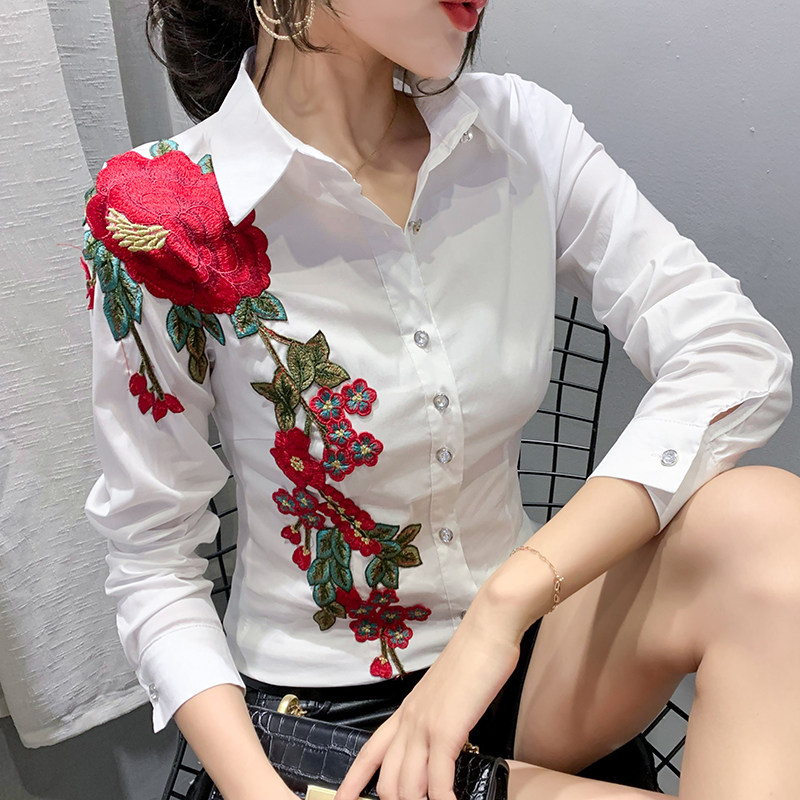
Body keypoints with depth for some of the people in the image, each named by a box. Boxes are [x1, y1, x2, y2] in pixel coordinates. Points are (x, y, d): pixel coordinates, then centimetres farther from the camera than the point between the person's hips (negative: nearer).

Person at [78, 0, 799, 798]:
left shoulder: (521, 131, -8)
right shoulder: (161, 221, -17)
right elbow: (151, 565, -9)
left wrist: (505, 605, -27)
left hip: (515, 641, 4)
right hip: (323, 704, -3)